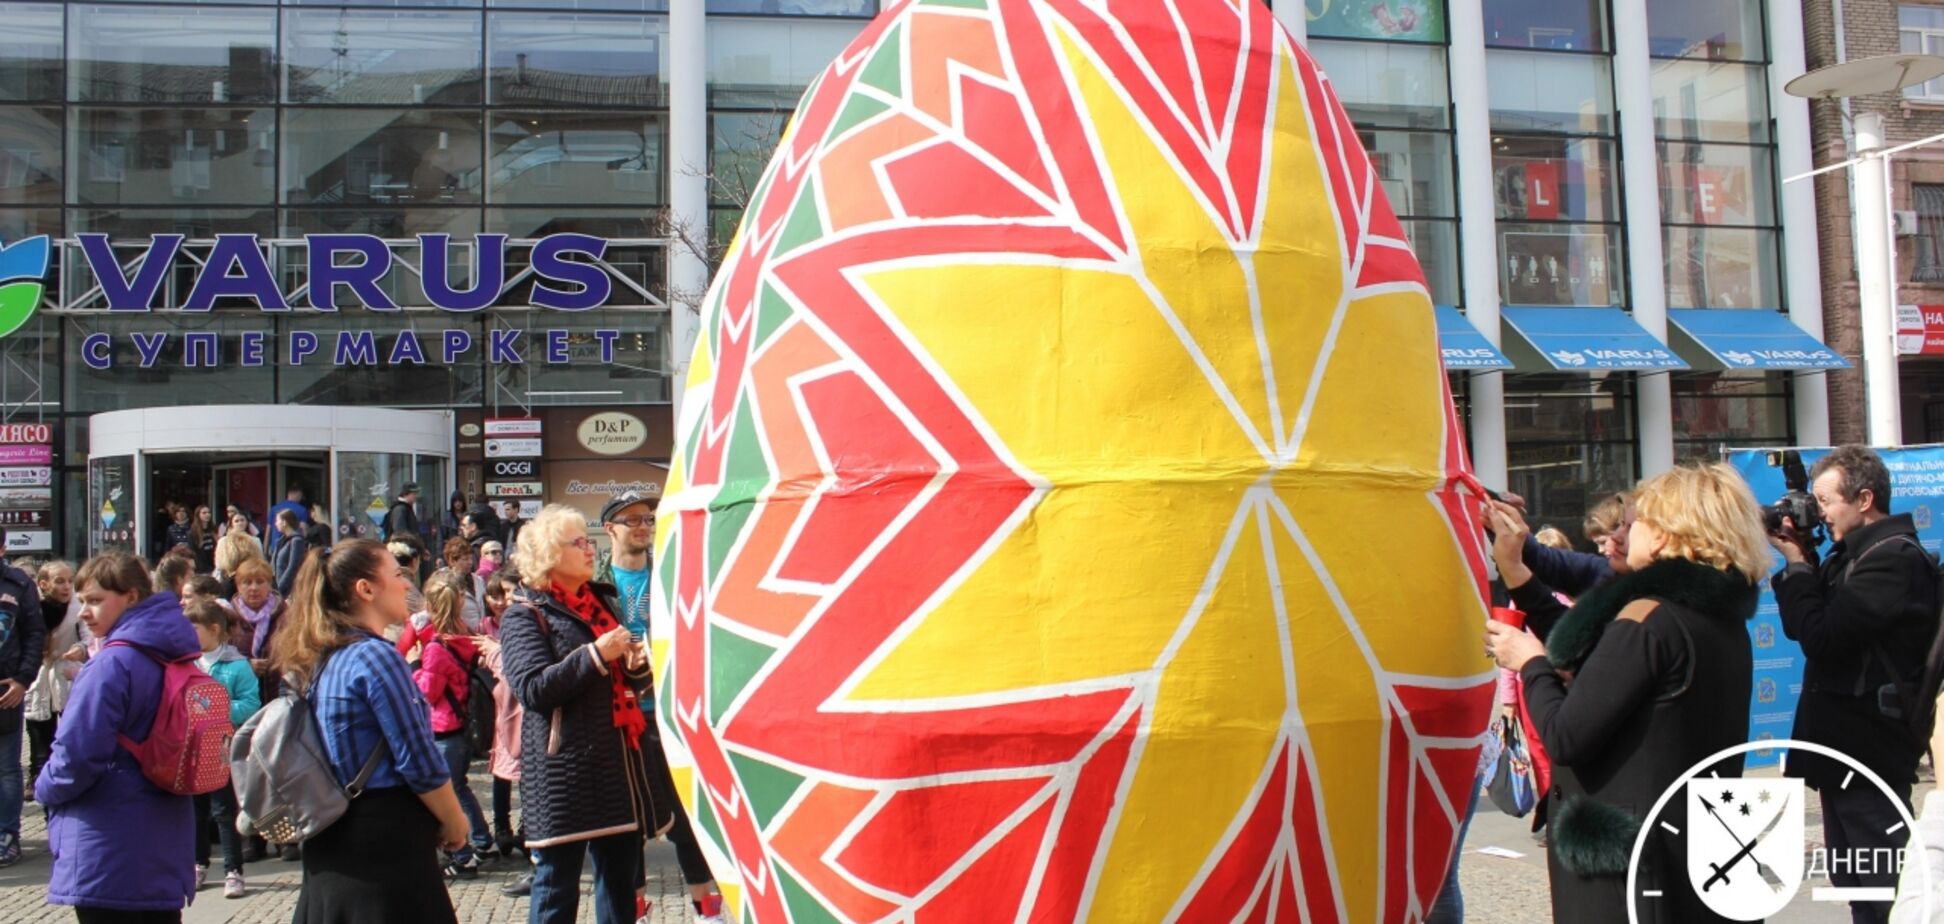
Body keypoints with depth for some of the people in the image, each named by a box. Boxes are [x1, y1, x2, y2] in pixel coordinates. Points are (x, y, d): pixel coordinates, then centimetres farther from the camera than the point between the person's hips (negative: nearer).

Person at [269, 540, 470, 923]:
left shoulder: (316, 660, 9)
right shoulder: (376, 656, -16)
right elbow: (418, 761, -16)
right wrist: (454, 823, -2)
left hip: (329, 842, 9)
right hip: (385, 840, -9)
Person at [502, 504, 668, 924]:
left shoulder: (603, 601, 18)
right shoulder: (525, 614, -4)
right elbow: (533, 689, -16)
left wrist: (636, 664, 3)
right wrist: (595, 654, -20)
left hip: (619, 759, 7)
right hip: (563, 767, -7)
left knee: (621, 874, 11)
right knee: (557, 882, -1)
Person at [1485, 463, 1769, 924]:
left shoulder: (1648, 620, -20)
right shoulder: (1726, 619, 8)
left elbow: (1565, 738, -20)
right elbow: (1590, 651, 14)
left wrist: (1530, 662, -3)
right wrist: (1517, 574, 19)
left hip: (1621, 859, -9)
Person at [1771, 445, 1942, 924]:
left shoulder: (1895, 558, -18)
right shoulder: (1851, 556, 12)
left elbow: (1821, 636, -23)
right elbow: (1805, 624, 11)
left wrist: (1797, 564, -12)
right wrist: (1799, 562, -1)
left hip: (1871, 752, -10)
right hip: (1845, 746, 10)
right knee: (1852, 883, 18)